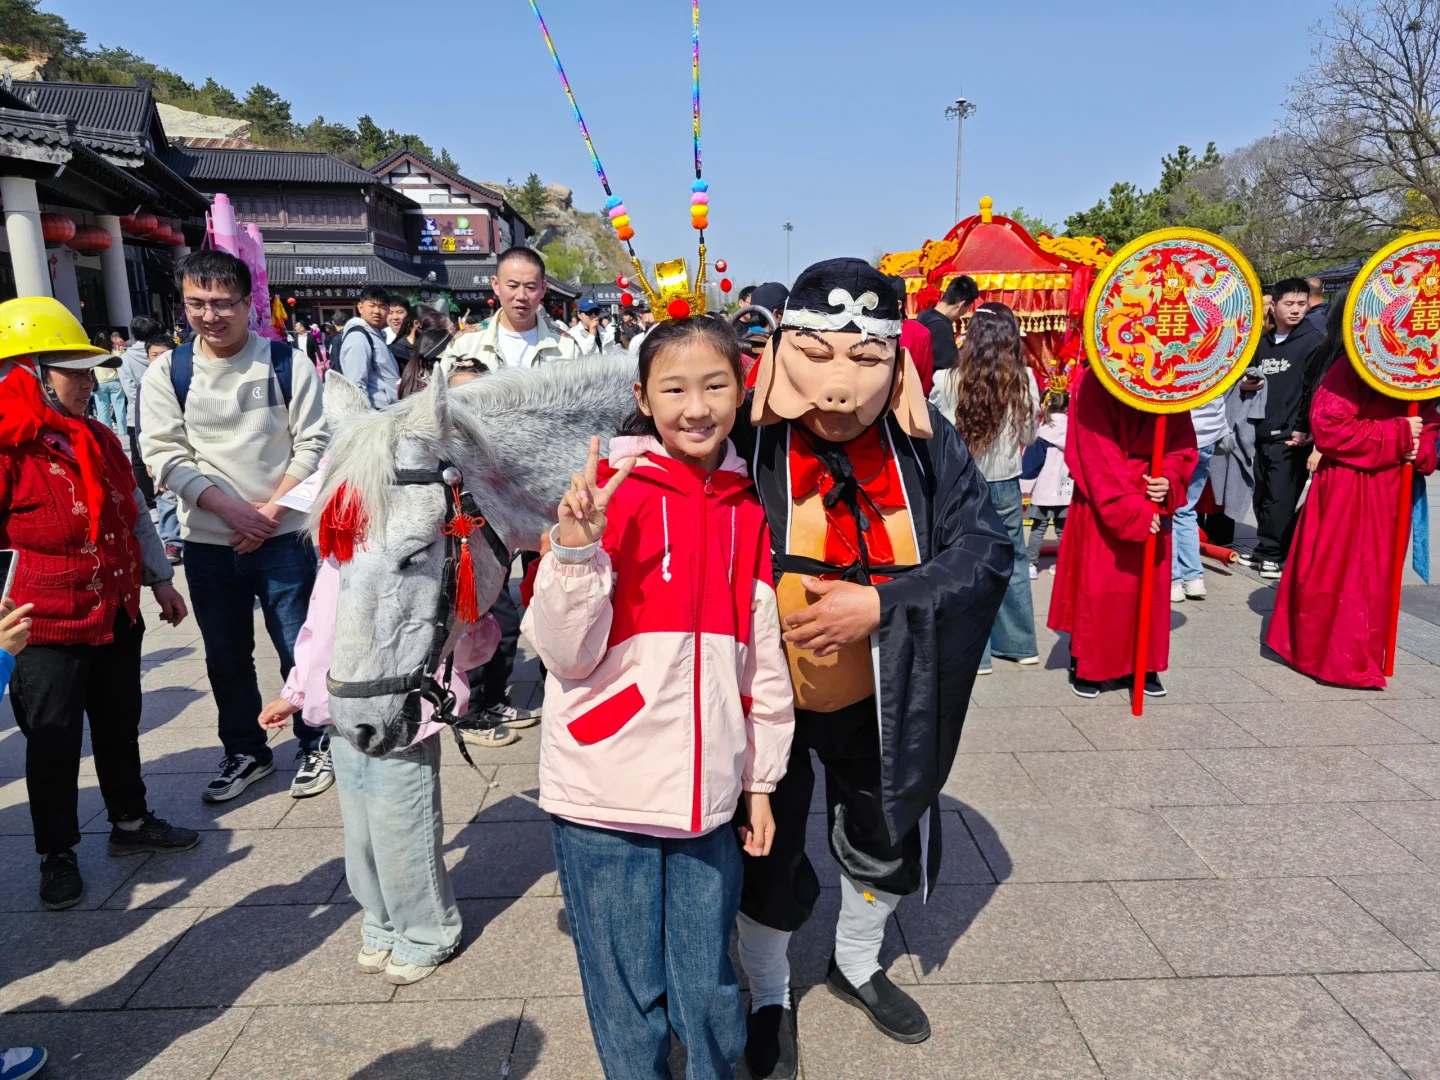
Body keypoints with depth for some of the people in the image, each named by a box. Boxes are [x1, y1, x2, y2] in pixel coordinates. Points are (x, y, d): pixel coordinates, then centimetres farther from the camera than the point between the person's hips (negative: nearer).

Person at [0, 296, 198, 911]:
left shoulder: (100, 440, 6)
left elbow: (135, 517, 14)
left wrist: (160, 580, 15)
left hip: (119, 616, 7)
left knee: (120, 726, 19)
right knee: (54, 743, 7)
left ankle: (130, 822, 37)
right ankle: (57, 855, 25)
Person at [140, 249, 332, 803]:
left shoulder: (287, 363, -4)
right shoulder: (166, 373, 0)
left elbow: (312, 444, -5)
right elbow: (165, 454, -3)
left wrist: (270, 511, -12)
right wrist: (229, 508, -14)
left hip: (282, 535, -2)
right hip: (207, 542, 2)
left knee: (299, 648, 4)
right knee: (226, 655, 13)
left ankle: (315, 746, 25)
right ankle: (245, 752, 32)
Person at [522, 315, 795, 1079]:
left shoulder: (746, 507, 5)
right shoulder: (606, 489, -8)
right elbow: (567, 653, -11)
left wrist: (761, 777, 15)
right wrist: (576, 549, -26)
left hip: (706, 790, 4)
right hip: (606, 793, -3)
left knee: (708, 992, 14)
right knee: (628, 995, 11)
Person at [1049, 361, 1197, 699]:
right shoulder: (1092, 384, -13)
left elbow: (1184, 442, 3)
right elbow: (1099, 455, -17)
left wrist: (1169, 480, -18)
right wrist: (1130, 509, -20)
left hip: (1153, 504, 5)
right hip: (1104, 505, -4)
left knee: (1151, 585, 10)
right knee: (1097, 586, 1)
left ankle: (1146, 665, 23)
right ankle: (1084, 665, 15)